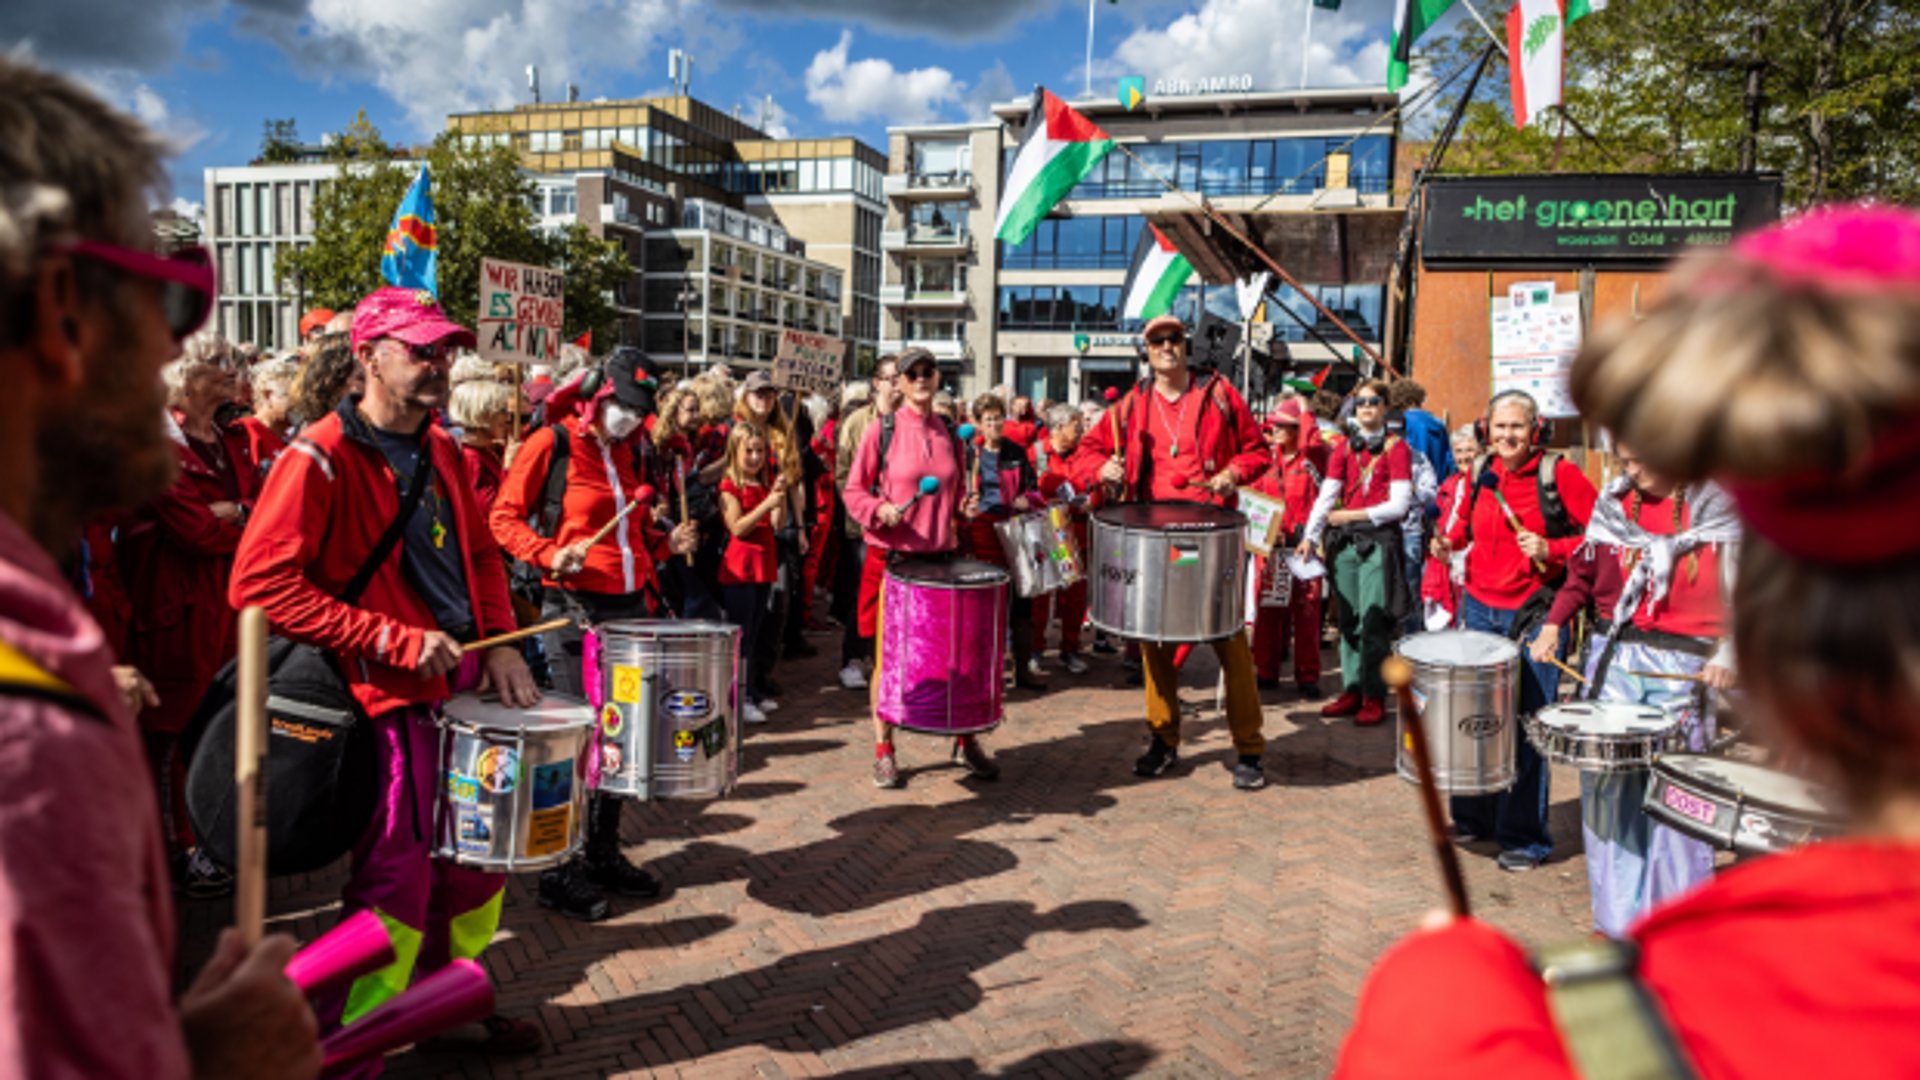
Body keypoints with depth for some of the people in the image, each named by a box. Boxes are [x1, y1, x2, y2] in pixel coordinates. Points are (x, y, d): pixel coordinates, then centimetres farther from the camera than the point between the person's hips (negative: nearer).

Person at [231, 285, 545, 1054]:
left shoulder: (442, 450, 10)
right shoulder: (321, 458, -14)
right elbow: (258, 584, -19)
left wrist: (499, 643, 3)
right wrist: (397, 641, -20)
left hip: (465, 682, 8)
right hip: (390, 699, -8)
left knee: (479, 861, 18)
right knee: (398, 883, -1)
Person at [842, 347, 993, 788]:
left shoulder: (951, 433, 8)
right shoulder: (882, 430, -3)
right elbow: (853, 491, 0)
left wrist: (966, 506, 0)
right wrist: (880, 510, -18)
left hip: (942, 557, 3)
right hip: (892, 558, -3)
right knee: (888, 656, 4)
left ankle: (966, 740, 24)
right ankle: (883, 750, 18)